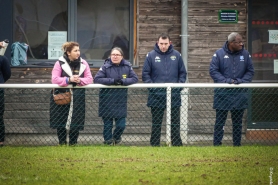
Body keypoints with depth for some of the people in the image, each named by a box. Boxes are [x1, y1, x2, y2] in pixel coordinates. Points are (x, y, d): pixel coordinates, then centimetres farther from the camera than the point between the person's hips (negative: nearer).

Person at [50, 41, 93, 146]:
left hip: (77, 98, 2)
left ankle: (73, 143, 11)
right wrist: (68, 80, -21)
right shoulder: (60, 63, -2)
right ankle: (62, 142, 13)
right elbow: (54, 79, -10)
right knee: (61, 121, 1)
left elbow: (89, 78, 4)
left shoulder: (83, 63, 8)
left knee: (76, 121, 0)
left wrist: (80, 80, -16)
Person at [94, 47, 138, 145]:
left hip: (121, 102, 2)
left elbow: (135, 78, -2)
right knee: (107, 124, 4)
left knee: (121, 125, 3)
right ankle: (108, 140, 25)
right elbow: (97, 79, -14)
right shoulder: (105, 67, -6)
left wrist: (123, 81, -19)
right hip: (107, 101, -2)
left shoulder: (127, 66, 3)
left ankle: (116, 138, 32)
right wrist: (112, 81, -21)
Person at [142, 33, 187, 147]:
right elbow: (145, 74, 2)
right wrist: (151, 86, -10)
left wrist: (179, 85, -3)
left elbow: (183, 73, 11)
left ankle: (177, 145, 8)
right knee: (156, 124, 6)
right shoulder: (151, 56, 1)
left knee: (175, 123, 4)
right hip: (156, 96, -1)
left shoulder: (176, 55, 6)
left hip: (174, 95, 1)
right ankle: (154, 146, 11)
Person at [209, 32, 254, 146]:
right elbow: (213, 71, -6)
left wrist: (241, 81, -11)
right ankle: (216, 144, 3)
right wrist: (225, 81, -17)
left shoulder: (245, 54, 4)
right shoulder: (219, 54, -4)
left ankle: (237, 145, 15)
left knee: (238, 123, 9)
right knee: (220, 121, 0)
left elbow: (250, 72, 7)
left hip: (240, 94, 3)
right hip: (223, 93, -3)